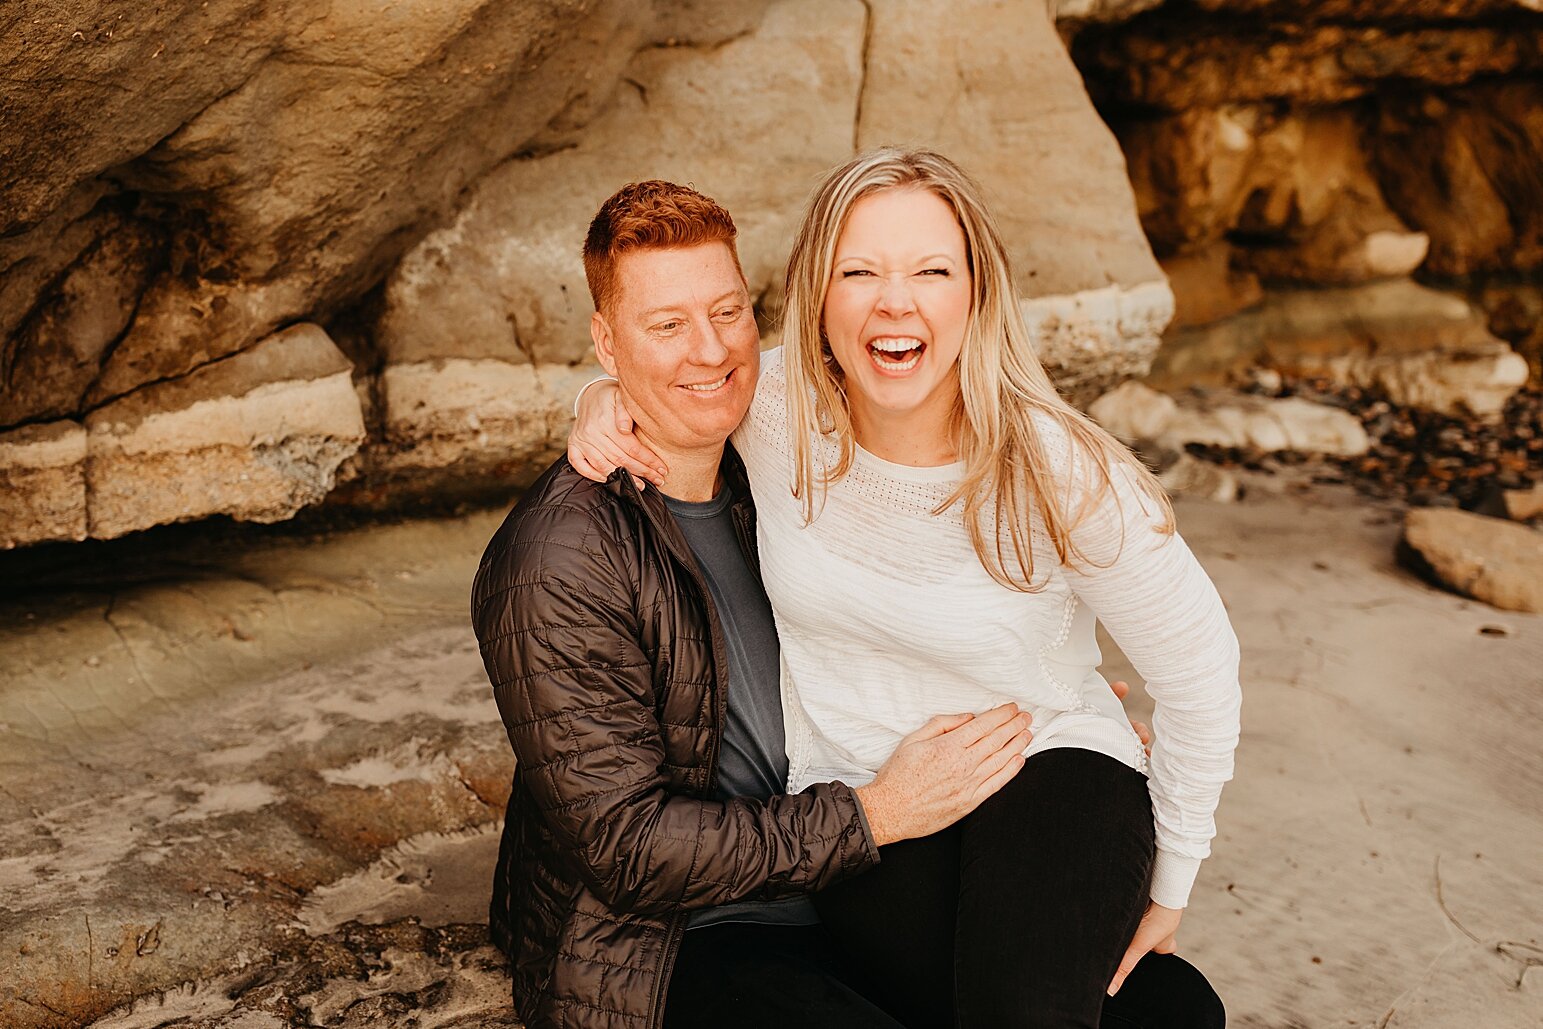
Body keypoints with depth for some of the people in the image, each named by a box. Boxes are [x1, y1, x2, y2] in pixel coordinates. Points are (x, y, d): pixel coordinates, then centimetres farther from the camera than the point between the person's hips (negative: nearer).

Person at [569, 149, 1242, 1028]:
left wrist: (1169, 885, 1)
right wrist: (606, 403, -13)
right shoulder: (776, 409, -13)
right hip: (852, 787, 4)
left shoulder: (1063, 474, -20)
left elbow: (1200, 671, -7)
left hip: (1049, 766, -3)